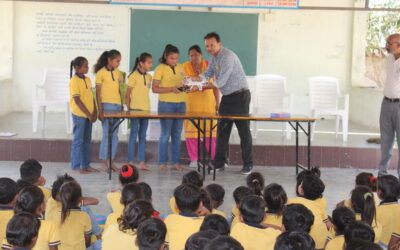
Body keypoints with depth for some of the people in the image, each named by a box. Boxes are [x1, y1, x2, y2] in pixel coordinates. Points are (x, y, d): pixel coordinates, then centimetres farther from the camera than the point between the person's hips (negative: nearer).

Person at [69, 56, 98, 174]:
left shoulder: (88, 80, 11)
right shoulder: (74, 81, -12)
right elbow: (77, 100, -16)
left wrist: (94, 113, 3)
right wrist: (88, 114, -16)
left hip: (89, 115, 7)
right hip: (79, 114, -7)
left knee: (87, 140, 12)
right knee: (78, 140, -2)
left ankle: (86, 165, 20)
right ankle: (75, 167, 5)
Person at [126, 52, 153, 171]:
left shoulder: (149, 77, 11)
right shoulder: (134, 76, -8)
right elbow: (127, 95, -7)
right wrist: (129, 109, -9)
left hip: (146, 109, 6)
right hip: (135, 109, -6)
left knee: (143, 136, 9)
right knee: (133, 135, -2)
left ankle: (142, 162, 13)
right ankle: (131, 162, 4)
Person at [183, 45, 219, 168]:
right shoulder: (186, 66, 0)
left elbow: (215, 86, 6)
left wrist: (217, 103, 4)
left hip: (208, 102, 0)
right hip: (191, 102, 0)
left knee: (211, 130, -4)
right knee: (191, 130, -1)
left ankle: (216, 158, 5)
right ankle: (194, 159, 7)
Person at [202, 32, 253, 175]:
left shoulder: (228, 56, -19)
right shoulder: (214, 58, 10)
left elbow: (221, 81, -24)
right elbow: (207, 75, 10)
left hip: (239, 96, -9)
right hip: (227, 97, 9)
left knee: (244, 130, -3)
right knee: (222, 130, 7)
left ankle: (248, 165, 3)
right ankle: (219, 164, 11)